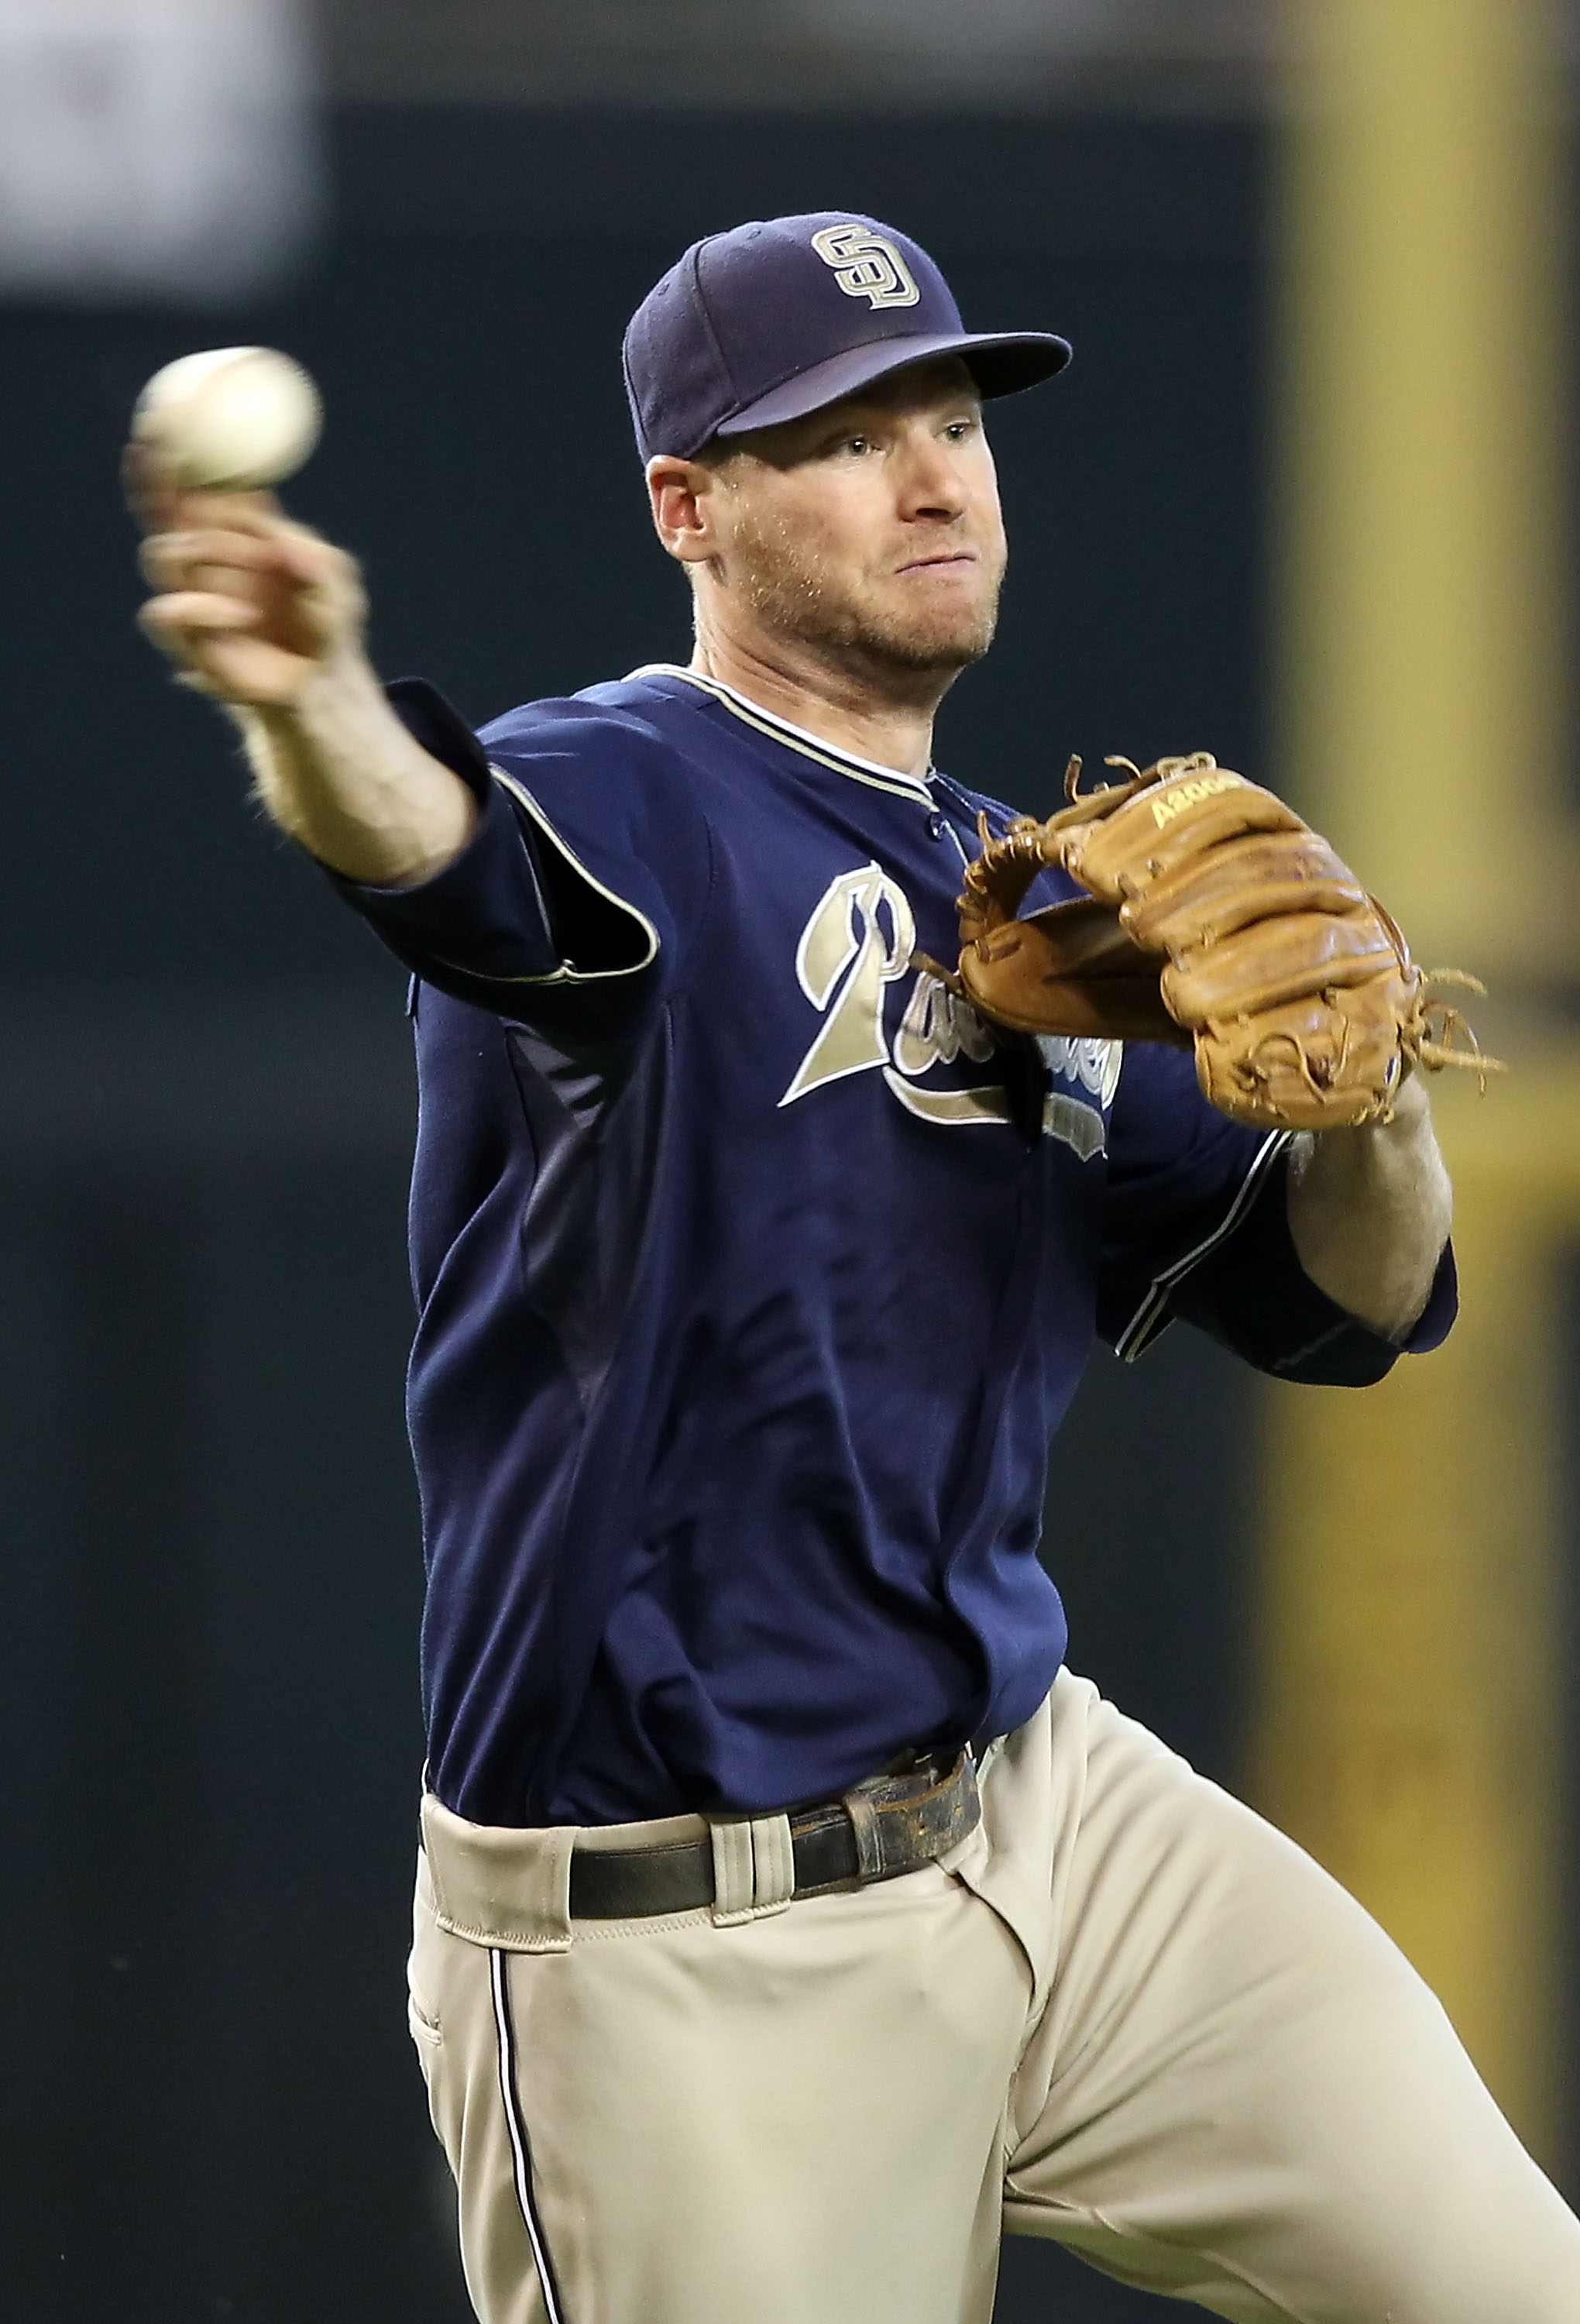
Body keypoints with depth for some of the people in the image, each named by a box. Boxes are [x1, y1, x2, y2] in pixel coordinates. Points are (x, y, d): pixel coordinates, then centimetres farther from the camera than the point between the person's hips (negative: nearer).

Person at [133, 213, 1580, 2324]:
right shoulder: (630, 803, -10)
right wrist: (313, 703, -58)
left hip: (1044, 1811, 7)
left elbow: (1350, 1310, 15)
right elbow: (447, 844, -35)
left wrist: (1368, 1098, -7)